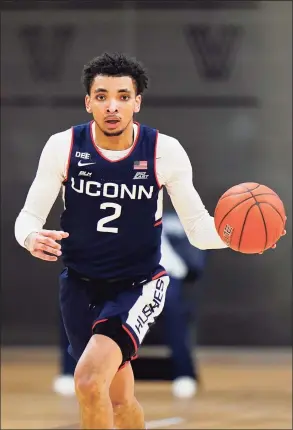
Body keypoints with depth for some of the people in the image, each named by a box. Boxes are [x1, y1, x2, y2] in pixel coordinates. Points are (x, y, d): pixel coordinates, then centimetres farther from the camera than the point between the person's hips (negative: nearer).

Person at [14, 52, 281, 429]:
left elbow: (198, 227, -7)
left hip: (139, 284, -3)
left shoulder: (164, 151, -12)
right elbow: (29, 215, -5)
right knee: (119, 399, 16)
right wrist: (31, 237, -30)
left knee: (90, 378, -27)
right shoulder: (63, 146, -9)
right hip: (80, 284, 3)